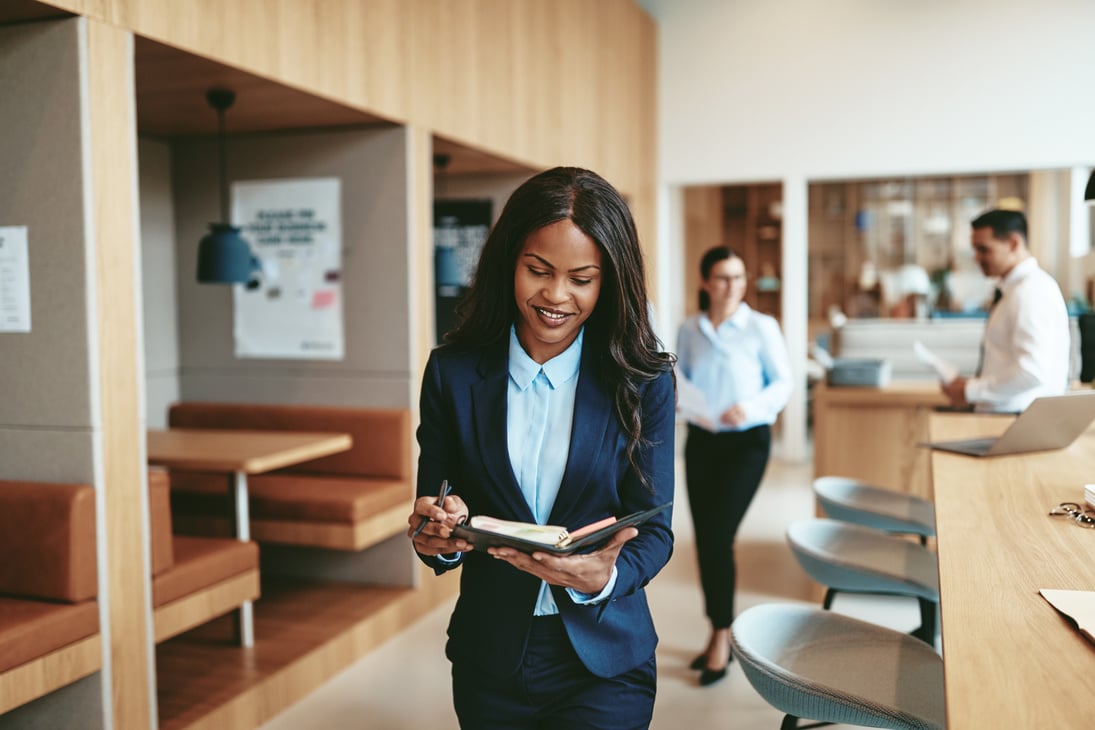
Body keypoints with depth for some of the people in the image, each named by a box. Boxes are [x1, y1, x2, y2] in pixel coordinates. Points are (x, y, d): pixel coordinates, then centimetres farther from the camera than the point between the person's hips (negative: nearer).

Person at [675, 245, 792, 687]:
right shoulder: (689, 331, 4)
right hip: (701, 440, 4)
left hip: (747, 440, -4)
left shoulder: (761, 328, -5)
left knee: (718, 535, -10)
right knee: (705, 538, 6)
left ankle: (721, 637, 6)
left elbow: (783, 382, -1)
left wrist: (751, 406, -18)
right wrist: (676, 390, -10)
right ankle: (719, 634, 22)